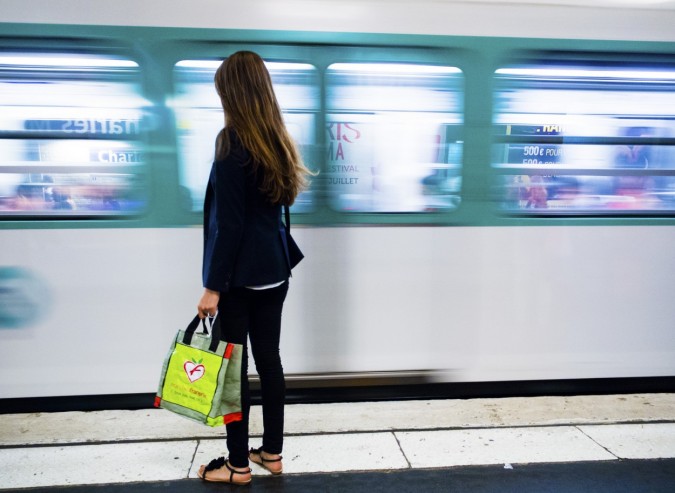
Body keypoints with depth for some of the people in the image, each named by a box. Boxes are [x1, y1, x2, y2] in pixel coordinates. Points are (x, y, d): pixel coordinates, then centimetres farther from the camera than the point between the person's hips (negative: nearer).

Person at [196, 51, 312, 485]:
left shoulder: (233, 142, -13)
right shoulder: (277, 140, 9)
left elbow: (228, 222, -16)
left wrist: (213, 285, -12)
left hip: (240, 273, -7)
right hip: (274, 268, 7)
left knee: (234, 366, 5)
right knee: (269, 358, 14)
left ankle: (238, 465, 21)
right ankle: (272, 452, 28)